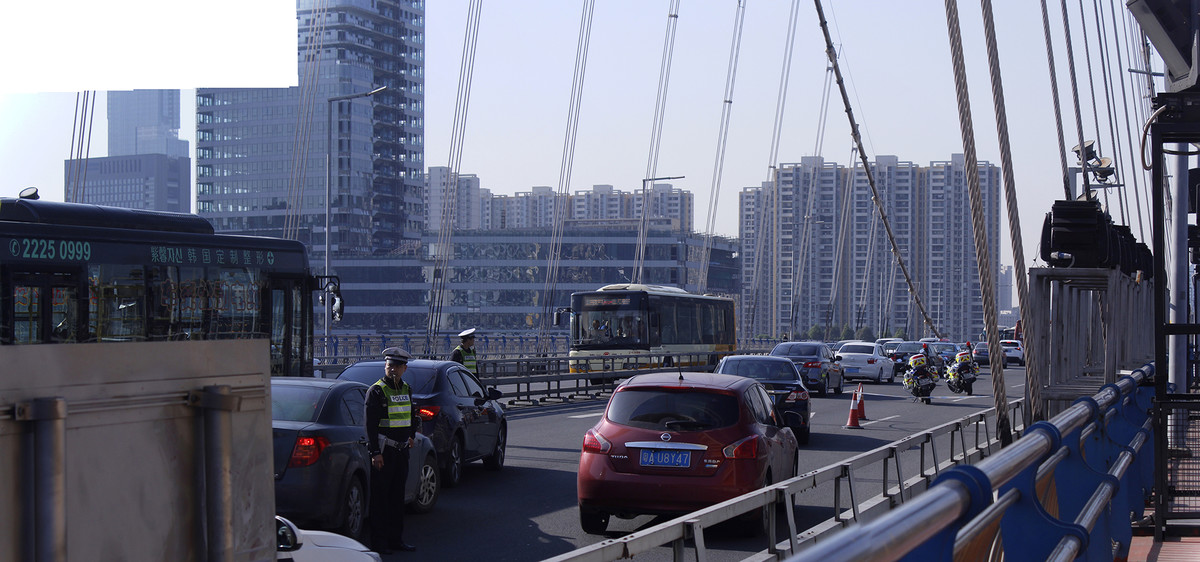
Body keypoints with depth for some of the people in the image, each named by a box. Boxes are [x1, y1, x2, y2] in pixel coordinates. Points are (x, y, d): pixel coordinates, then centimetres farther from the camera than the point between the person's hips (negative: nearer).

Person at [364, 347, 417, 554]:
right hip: (384, 451, -7)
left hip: (402, 450, 7)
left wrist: (411, 435, 19)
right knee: (380, 497, -3)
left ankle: (396, 538, 18)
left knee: (398, 495, 11)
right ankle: (379, 541, 2)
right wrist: (375, 453, -19)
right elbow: (370, 425, -14)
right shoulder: (376, 391, -9)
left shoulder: (406, 389, 12)